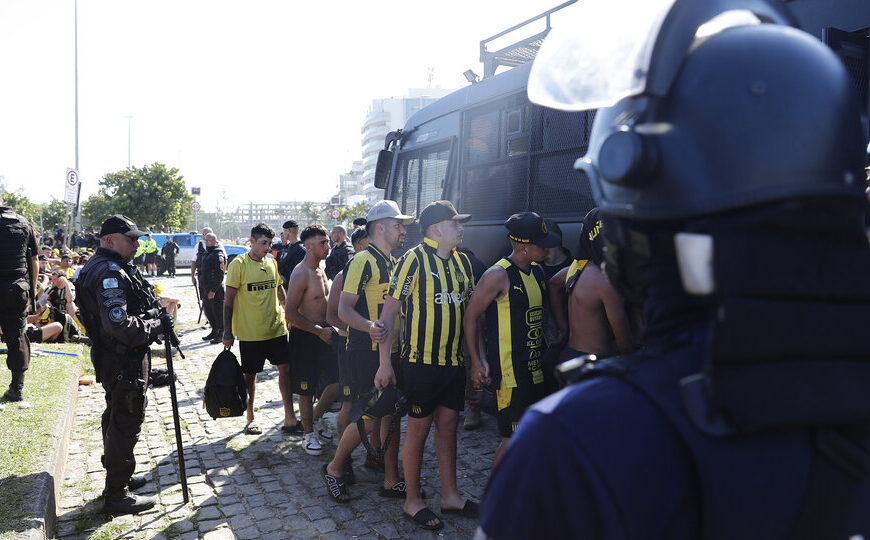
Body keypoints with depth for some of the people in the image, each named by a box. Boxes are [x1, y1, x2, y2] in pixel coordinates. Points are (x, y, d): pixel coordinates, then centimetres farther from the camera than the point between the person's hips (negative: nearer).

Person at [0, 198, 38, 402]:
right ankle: (17, 388, 13)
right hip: (18, 289, 4)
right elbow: (35, 260, 12)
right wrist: (33, 286, 21)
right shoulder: (25, 223, 8)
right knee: (17, 337, 9)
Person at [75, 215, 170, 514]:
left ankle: (118, 476, 38)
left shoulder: (98, 266, 13)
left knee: (116, 418, 22)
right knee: (126, 424, -3)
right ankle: (118, 496, 7)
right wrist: (157, 326, -19)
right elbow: (120, 324, -30)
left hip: (114, 360, 11)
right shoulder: (110, 273, -22)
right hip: (124, 362, -11)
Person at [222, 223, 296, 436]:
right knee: (250, 375, 7)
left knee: (286, 368, 2)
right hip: (250, 332, -5)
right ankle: (250, 418, 23)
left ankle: (289, 415, 11)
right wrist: (228, 332, -10)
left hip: (276, 328, 5)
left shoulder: (272, 263, 8)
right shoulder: (239, 264, -9)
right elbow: (229, 299, -8)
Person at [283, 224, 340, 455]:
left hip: (322, 333, 8)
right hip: (304, 336, -8)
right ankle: (308, 434, 19)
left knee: (338, 379, 8)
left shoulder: (320, 270, 9)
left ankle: (316, 418, 28)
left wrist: (329, 328, 13)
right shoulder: (301, 274, -18)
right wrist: (319, 331, -19)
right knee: (307, 389, 4)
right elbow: (290, 313, -21)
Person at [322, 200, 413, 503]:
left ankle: (392, 481, 19)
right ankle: (335, 469, 16)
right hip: (366, 353, -8)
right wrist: (371, 327, -34)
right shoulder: (363, 261, -12)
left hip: (391, 351, 8)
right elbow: (344, 310, -19)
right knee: (369, 419, -5)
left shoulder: (392, 263, 15)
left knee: (390, 415, 10)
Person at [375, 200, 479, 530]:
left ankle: (450, 495, 26)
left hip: (453, 360, 6)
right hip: (421, 361, -6)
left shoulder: (462, 261, 9)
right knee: (419, 428, 4)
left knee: (448, 426, 13)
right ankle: (413, 501, 18)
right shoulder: (414, 260, -12)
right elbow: (389, 311, -12)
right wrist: (385, 363, -15)